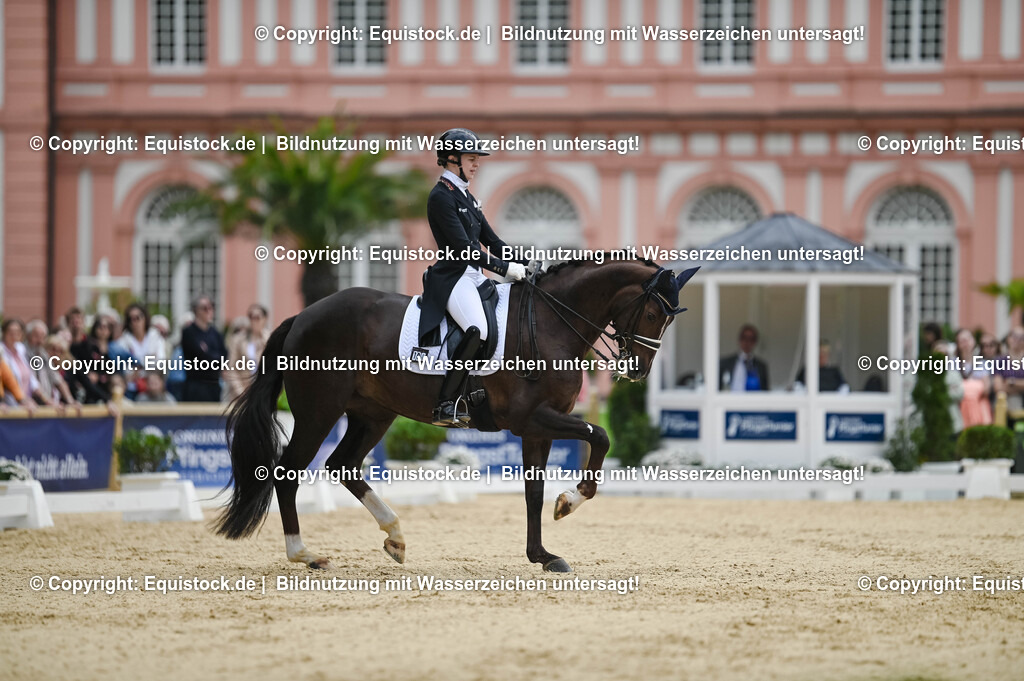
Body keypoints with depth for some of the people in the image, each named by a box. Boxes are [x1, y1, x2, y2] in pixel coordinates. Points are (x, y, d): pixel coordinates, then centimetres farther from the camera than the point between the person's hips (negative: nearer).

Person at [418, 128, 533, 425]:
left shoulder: (466, 197, 19)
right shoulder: (441, 196, -10)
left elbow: (490, 241, 20)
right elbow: (463, 247, -18)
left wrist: (525, 264, 8)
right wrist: (504, 268, -19)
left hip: (474, 276, 10)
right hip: (453, 276, -10)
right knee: (478, 329, -33)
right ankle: (446, 405, -32)